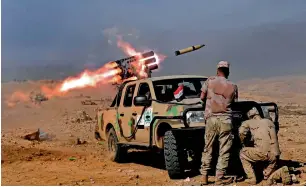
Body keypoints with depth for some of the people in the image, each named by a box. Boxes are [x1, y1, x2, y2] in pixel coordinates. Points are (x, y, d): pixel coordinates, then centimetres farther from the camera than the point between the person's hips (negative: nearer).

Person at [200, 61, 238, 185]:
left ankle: (204, 177, 10)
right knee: (224, 150, 5)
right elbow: (234, 103, 9)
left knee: (208, 149, 9)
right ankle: (220, 177, 5)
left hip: (211, 118, 1)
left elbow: (202, 97, 5)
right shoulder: (233, 86, 7)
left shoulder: (210, 80, 4)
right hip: (225, 119, -1)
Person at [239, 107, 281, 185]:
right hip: (275, 155, 5)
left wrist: (243, 143, 15)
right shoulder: (269, 122, 23)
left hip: (263, 153, -5)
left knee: (243, 153, 18)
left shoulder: (249, 122, 9)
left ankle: (251, 179, 13)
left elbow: (241, 132, -5)